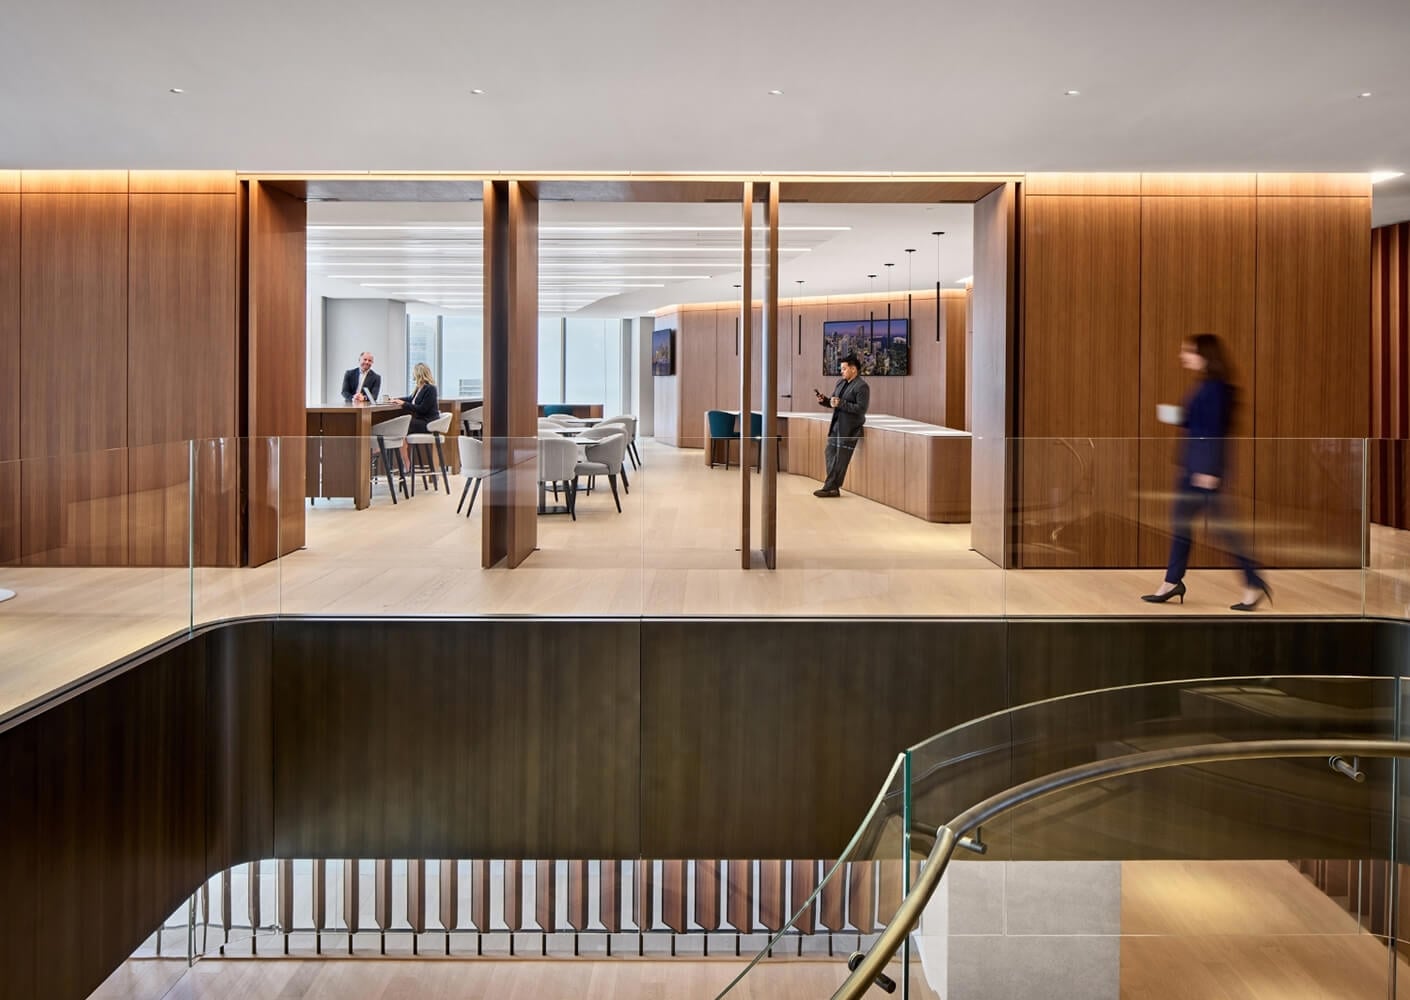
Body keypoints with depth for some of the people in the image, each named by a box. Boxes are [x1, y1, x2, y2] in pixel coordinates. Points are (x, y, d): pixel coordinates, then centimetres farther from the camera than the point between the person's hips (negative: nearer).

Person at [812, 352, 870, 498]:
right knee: (831, 453, 10)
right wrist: (823, 400, -3)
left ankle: (831, 488, 4)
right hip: (836, 425, 9)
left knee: (841, 458, -2)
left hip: (849, 428, -9)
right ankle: (832, 487, 17)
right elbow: (833, 402, 18)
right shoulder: (840, 382, 12)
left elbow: (861, 409, -21)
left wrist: (841, 403, -22)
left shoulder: (862, 386, -13)